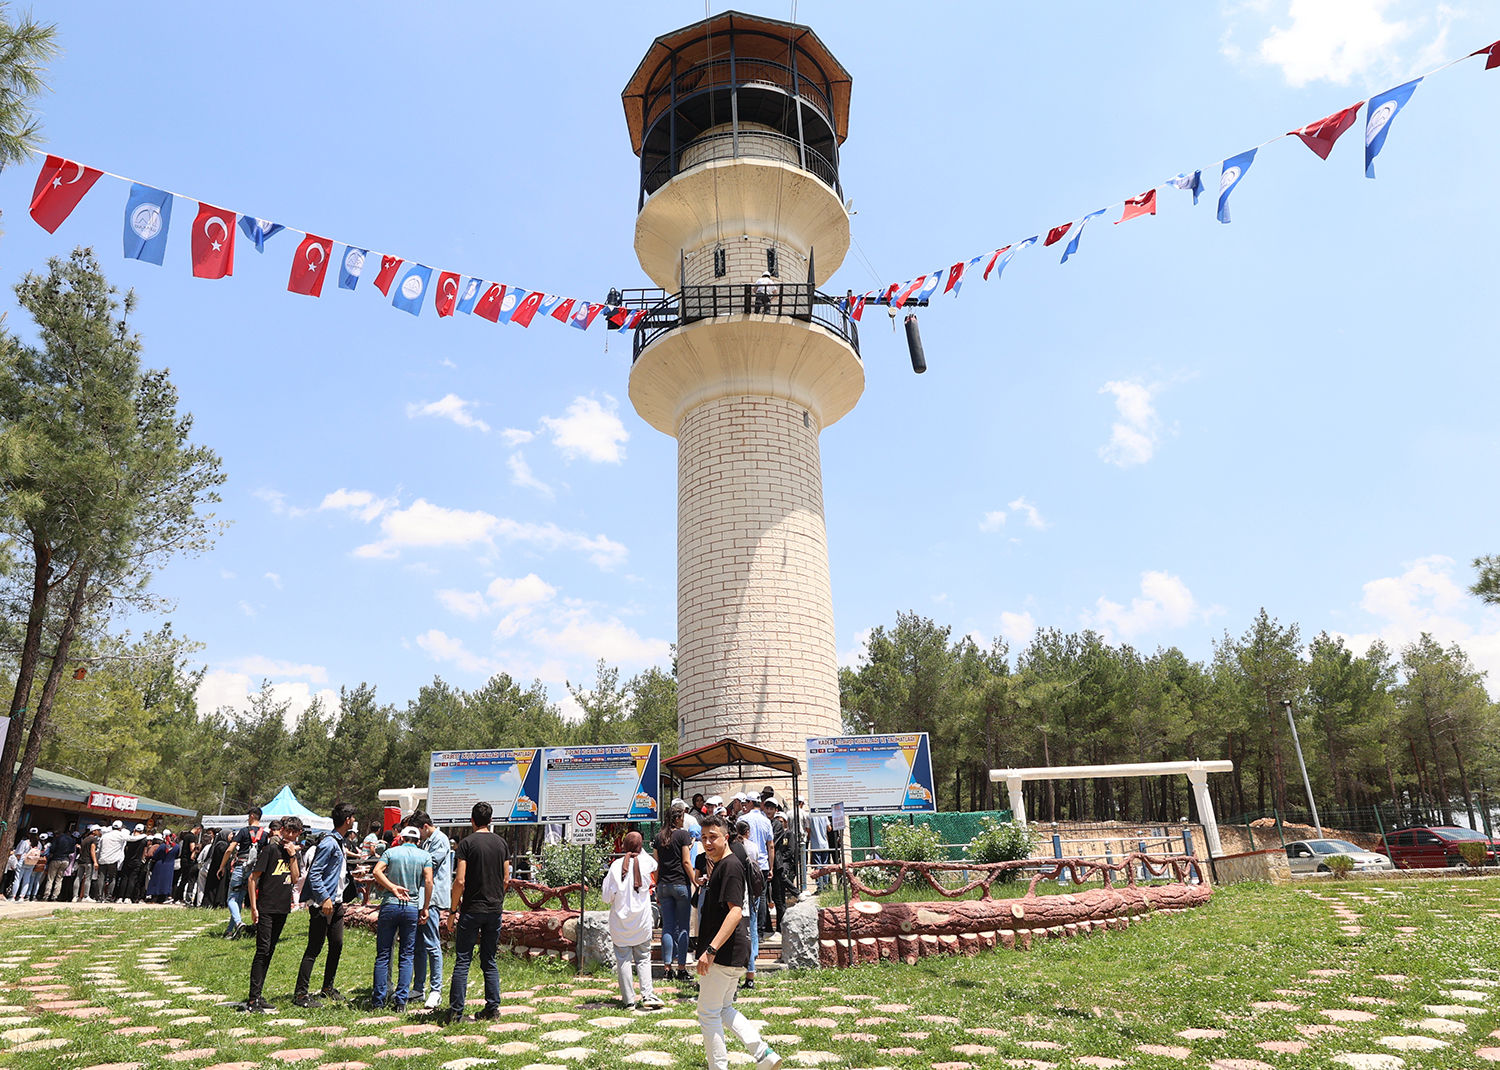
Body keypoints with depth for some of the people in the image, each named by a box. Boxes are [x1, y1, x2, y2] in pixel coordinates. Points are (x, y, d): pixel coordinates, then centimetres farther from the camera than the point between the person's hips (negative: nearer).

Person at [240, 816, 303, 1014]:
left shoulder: (293, 853, 11)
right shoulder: (271, 849, -9)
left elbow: (295, 879, 5)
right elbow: (252, 878, -9)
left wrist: (292, 857, -7)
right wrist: (253, 908, -12)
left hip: (282, 908, 7)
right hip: (266, 908, -7)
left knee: (269, 952, 11)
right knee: (263, 951, -9)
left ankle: (256, 997, 18)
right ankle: (254, 999, -6)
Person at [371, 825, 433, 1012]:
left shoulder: (391, 852, 5)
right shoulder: (425, 856, 4)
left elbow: (377, 872, -11)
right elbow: (428, 882, -5)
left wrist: (393, 887, -10)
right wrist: (425, 909, -1)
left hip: (389, 905, 0)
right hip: (412, 908, 0)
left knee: (383, 954, 8)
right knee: (407, 956, 7)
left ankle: (378, 1000, 11)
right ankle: (401, 1001, 5)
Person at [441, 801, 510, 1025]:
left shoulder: (467, 843, -8)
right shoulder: (501, 843, 6)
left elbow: (460, 881, -13)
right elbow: (506, 879, 9)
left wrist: (453, 911, -4)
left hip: (472, 910, -4)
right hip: (495, 910, 4)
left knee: (462, 961, 1)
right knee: (489, 962, 12)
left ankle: (456, 1011, 0)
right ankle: (493, 1007, 12)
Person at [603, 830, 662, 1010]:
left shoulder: (616, 865, -10)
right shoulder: (646, 862, -5)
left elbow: (606, 897, -7)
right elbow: (655, 866, 22)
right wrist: (639, 851, 30)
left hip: (620, 921, -1)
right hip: (642, 920, 1)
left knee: (623, 960, 6)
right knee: (643, 958, 11)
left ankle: (629, 1000, 7)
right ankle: (647, 995, -2)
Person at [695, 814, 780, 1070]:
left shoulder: (730, 866, -17)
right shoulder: (719, 866, 14)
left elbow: (735, 912, -26)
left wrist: (711, 950, -29)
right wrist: (709, 873, 17)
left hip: (724, 954, -10)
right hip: (734, 955, 10)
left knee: (708, 1014, 3)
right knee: (723, 1009, 20)